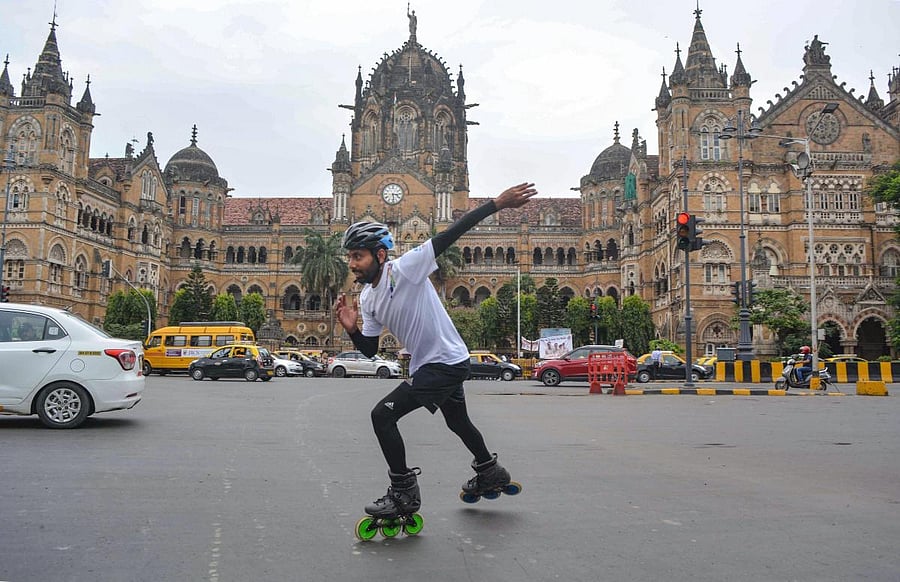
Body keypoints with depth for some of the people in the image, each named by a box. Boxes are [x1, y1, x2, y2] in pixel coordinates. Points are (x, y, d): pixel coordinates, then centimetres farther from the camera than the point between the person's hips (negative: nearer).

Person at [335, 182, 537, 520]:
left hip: (447, 362, -9)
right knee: (457, 421, 29)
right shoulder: (367, 299, 2)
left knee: (382, 415, -16)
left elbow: (451, 235, -26)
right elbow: (370, 350, 8)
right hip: (426, 365, 9)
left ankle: (404, 492, -3)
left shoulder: (405, 269, -21)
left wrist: (498, 203, -29)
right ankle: (489, 471, 53)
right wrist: (351, 328, -13)